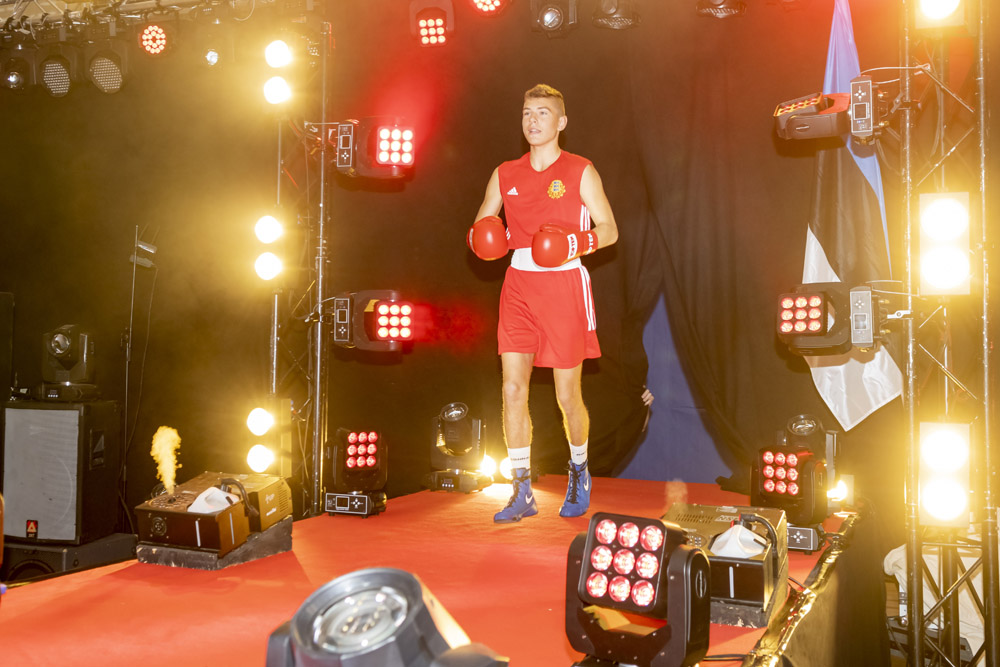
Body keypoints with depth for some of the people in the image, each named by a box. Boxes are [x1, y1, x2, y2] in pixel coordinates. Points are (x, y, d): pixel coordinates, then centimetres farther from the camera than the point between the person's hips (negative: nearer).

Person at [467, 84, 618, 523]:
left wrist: (577, 243, -18)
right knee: (513, 388, -6)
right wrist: (482, 238, -6)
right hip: (518, 284, 3)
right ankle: (522, 493, 3)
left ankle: (579, 474, 30)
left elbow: (609, 230, 2)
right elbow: (480, 225, 18)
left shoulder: (580, 173, 1)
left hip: (563, 283, -3)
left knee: (568, 396, 2)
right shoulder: (505, 175, 11)